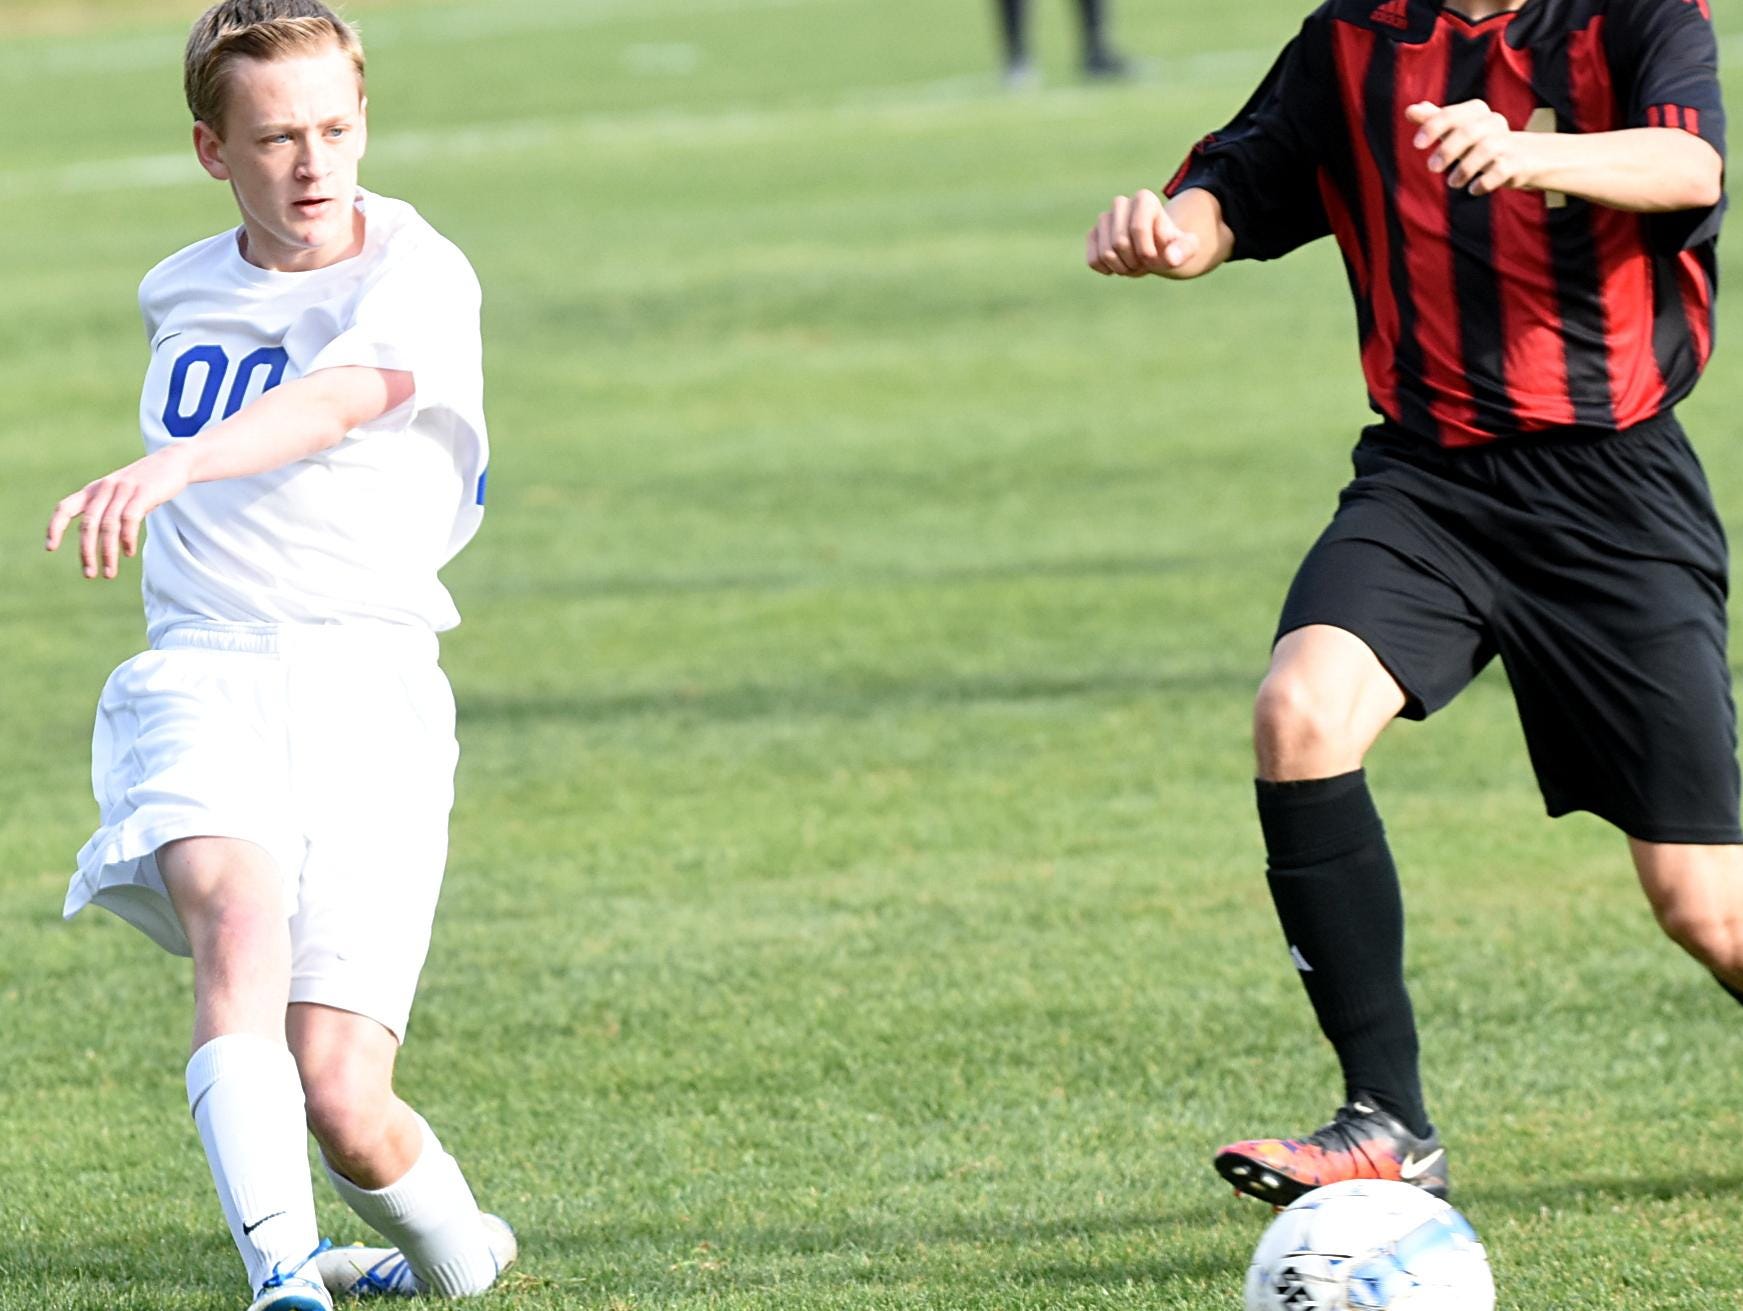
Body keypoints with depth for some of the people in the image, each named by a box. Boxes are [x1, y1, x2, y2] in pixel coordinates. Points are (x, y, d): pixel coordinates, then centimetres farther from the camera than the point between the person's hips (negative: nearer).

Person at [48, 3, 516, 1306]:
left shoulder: (419, 280, -4)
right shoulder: (180, 296, 15)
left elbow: (340, 400, -27)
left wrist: (169, 469, -41)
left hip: (371, 677, -3)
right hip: (203, 669, 3)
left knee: (341, 1101, -11)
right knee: (239, 920, -32)